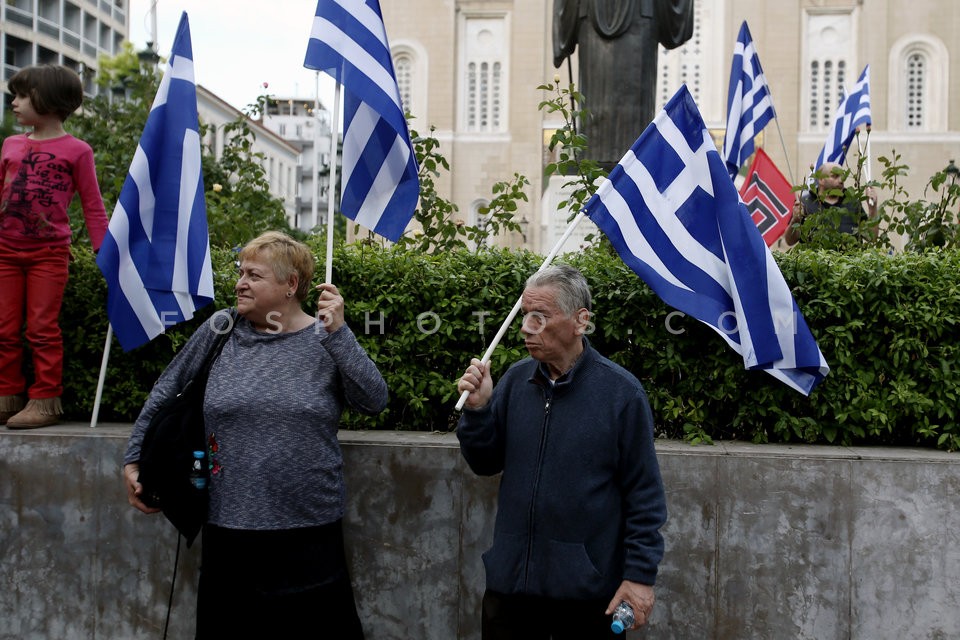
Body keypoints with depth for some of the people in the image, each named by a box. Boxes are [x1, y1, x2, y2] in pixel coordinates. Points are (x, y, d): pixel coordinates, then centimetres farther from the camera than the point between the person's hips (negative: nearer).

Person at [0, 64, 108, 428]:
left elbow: (92, 206, 1)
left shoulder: (76, 151, -1)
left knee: (42, 329, -3)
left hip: (49, 252, -4)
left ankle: (45, 401, 4)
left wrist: (104, 249, -5)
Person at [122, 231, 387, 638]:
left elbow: (375, 401, -12)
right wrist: (133, 459, 14)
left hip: (310, 530, -2)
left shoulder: (326, 340, -1)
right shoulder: (218, 332, 3)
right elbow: (165, 394, 14)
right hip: (227, 528, 2)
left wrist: (338, 332, -17)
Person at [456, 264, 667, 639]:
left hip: (588, 589, -4)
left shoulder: (621, 392, -10)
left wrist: (641, 574, -9)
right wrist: (477, 409, -8)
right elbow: (486, 464, 8)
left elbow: (644, 494, -7)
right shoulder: (516, 380, 2)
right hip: (510, 580, 4)